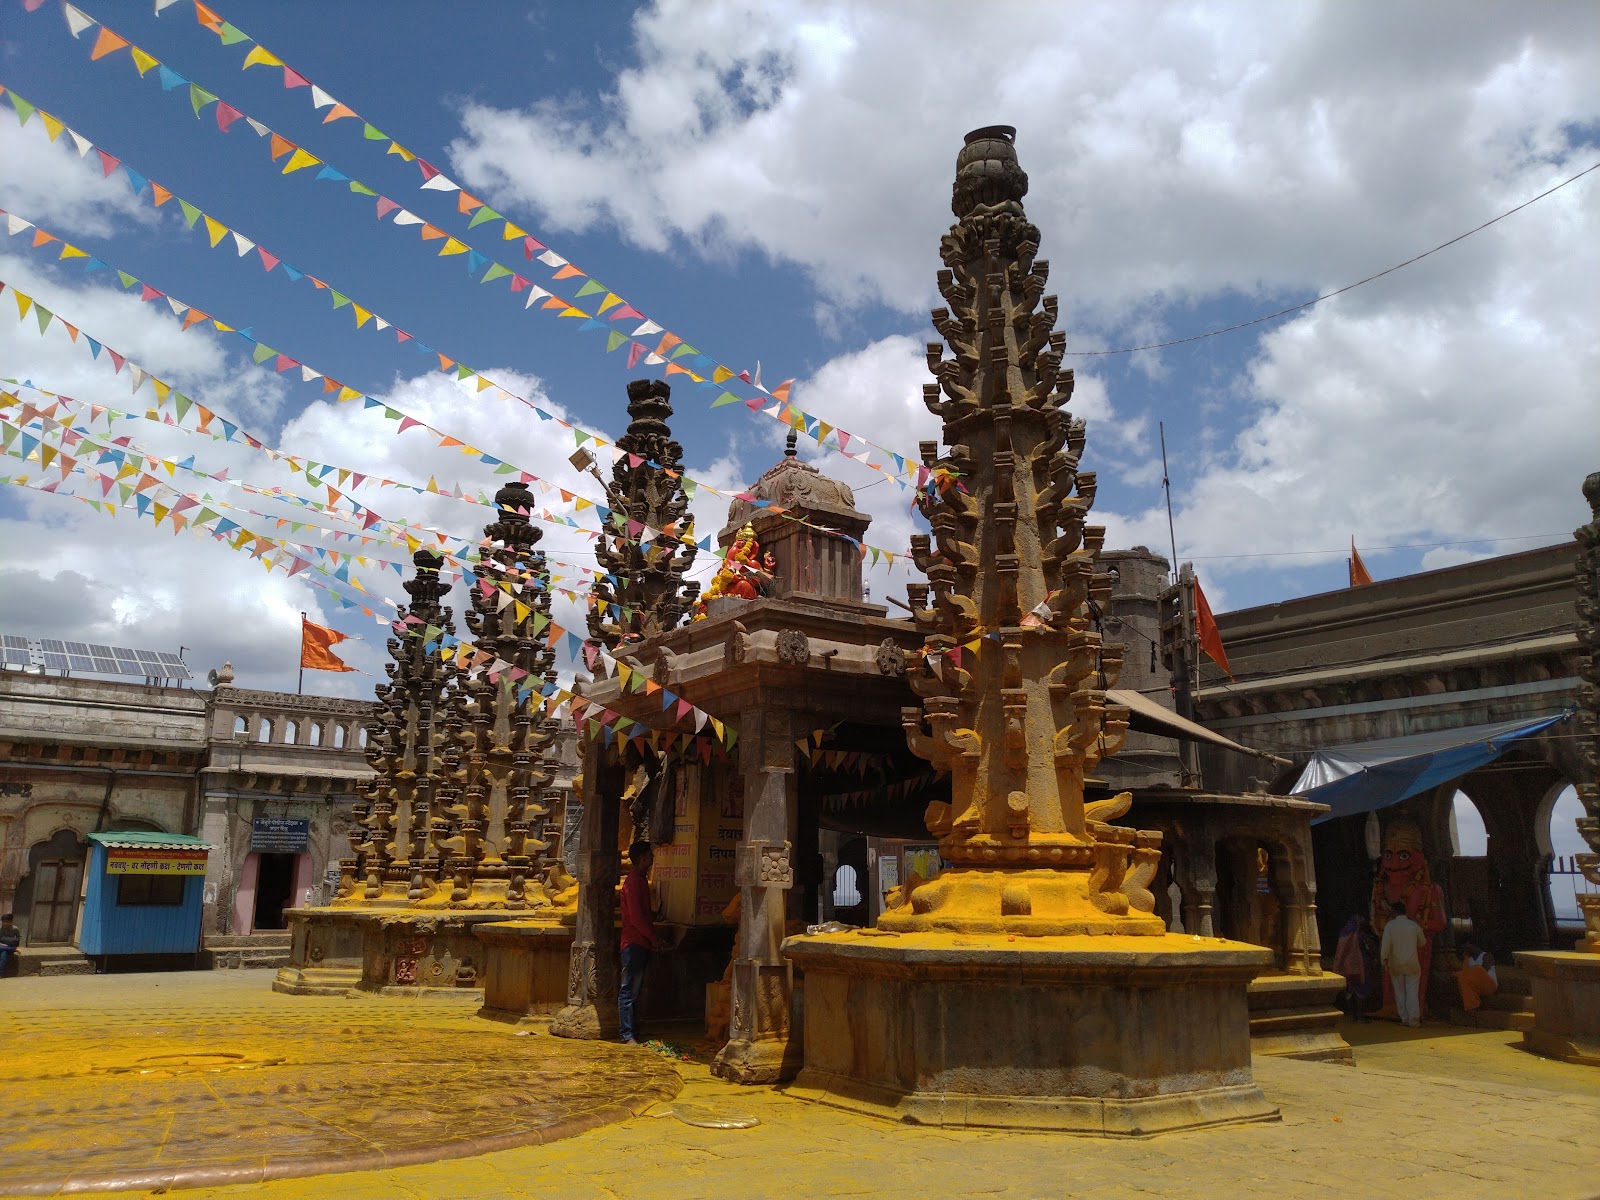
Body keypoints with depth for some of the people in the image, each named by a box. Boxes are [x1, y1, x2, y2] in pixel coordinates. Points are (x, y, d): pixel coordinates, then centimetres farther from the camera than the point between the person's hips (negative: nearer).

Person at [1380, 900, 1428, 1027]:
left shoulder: (1390, 925, -6)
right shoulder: (1414, 925, 0)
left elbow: (1386, 944, -14)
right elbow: (1422, 942, 15)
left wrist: (1384, 961, -10)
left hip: (1396, 964, -1)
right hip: (1412, 964, 1)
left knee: (1399, 992, 10)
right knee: (1412, 992, 3)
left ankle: (1404, 1018, 13)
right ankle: (1414, 1020, 1)